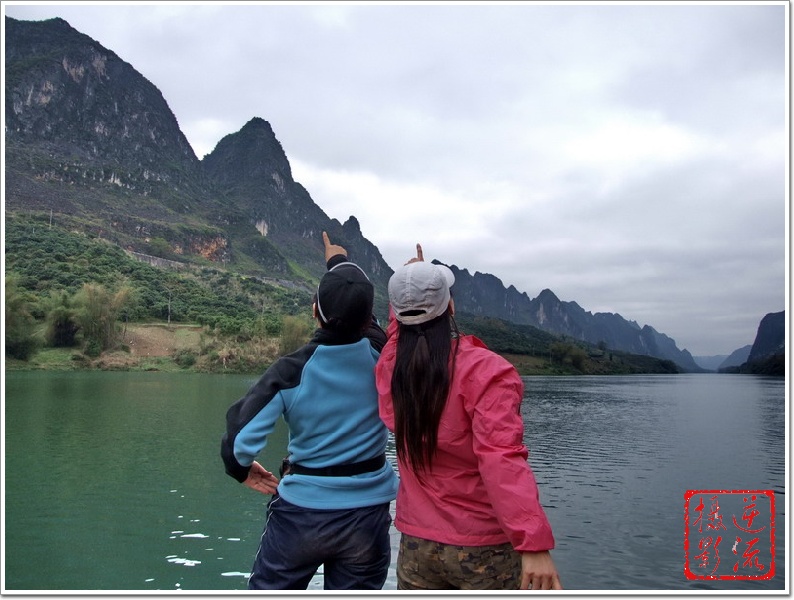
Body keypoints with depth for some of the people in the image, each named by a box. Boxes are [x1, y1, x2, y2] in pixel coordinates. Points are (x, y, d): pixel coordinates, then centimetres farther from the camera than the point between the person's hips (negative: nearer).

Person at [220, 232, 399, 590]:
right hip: (366, 515, 2)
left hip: (301, 514, -1)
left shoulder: (290, 372, -15)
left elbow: (240, 440, -20)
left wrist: (241, 469, 3)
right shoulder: (380, 357, -9)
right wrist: (340, 263, 26)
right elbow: (357, 312, 10)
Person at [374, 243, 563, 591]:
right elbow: (501, 461, -28)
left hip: (416, 546, 5)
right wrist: (534, 544, -28)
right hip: (484, 548, -4)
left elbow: (400, 330, 20)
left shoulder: (389, 371, -3)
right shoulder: (484, 371, -19)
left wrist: (408, 287, 28)